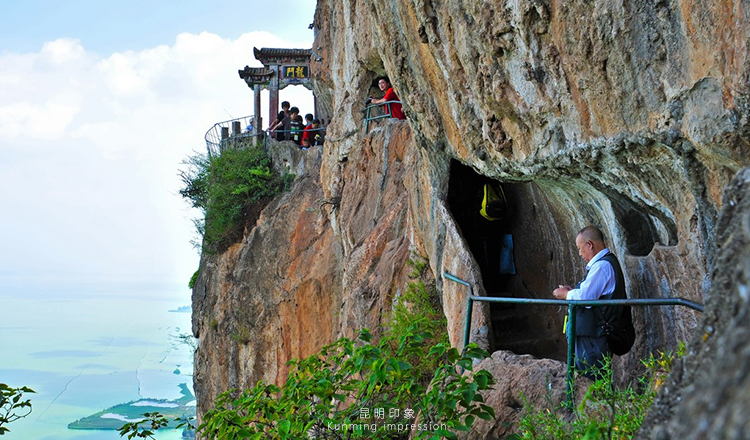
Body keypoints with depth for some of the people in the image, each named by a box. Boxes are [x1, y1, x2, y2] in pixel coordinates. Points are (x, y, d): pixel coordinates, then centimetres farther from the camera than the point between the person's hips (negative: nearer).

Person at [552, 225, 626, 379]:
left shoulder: (602, 265, -17)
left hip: (592, 336, -11)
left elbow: (584, 297, -23)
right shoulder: (608, 262, 16)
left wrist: (565, 294, -6)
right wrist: (572, 291, 14)